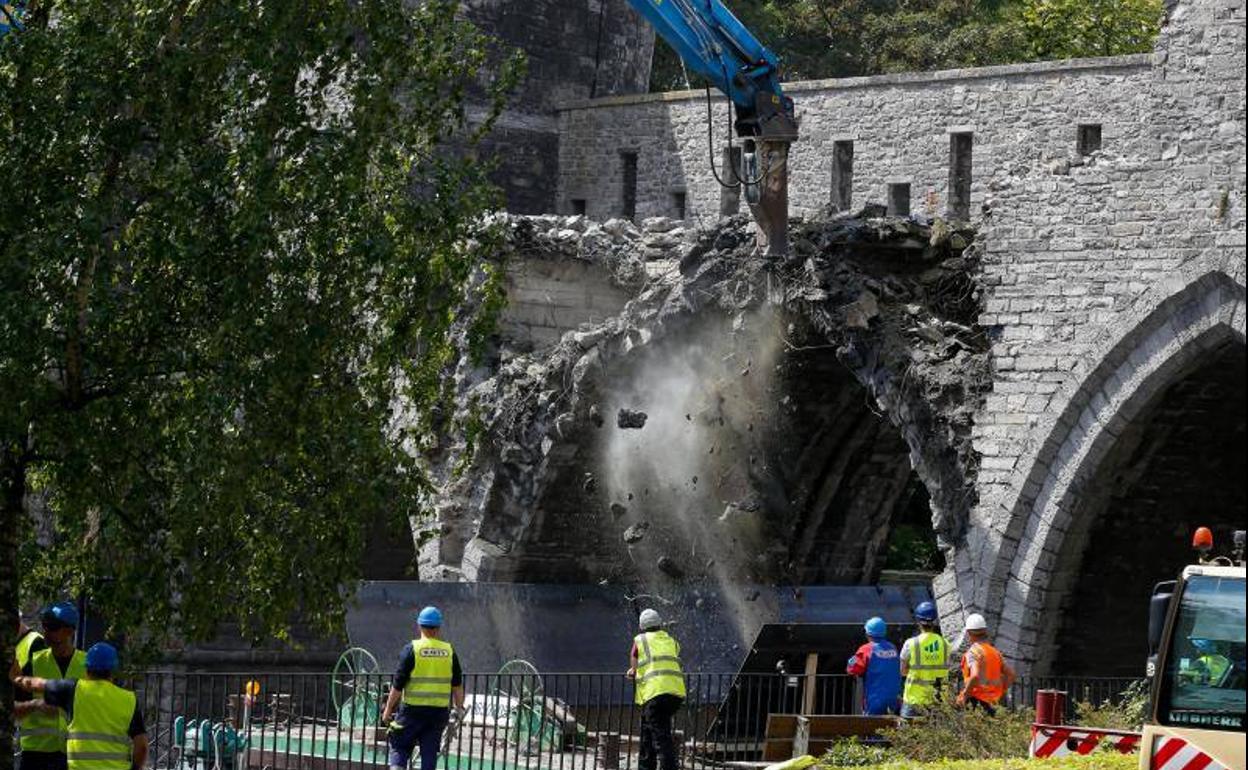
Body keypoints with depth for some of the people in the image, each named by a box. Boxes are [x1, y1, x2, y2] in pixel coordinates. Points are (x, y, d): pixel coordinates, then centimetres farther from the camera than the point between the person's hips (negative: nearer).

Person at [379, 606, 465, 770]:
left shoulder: (412, 649, -7)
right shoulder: (449, 651, 4)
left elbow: (398, 684, -7)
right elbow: (457, 684, 10)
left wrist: (388, 709, 1)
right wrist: (459, 707, 22)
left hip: (413, 710, -3)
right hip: (440, 711, 3)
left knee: (399, 746, 8)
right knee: (430, 752, 8)